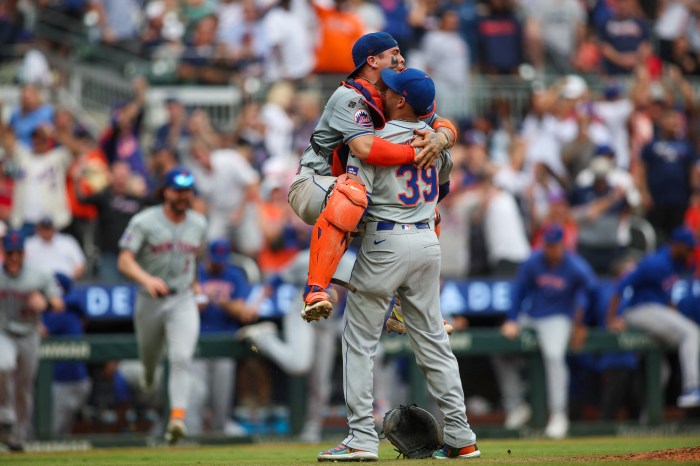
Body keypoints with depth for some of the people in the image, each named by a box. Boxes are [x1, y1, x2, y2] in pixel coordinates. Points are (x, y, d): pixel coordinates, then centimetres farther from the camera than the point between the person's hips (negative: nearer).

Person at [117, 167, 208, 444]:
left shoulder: (199, 224, 4)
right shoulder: (144, 222, -10)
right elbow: (124, 261, -18)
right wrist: (147, 279, -35)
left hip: (183, 301, 1)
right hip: (150, 302, -1)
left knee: (181, 359, -18)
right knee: (149, 355, 16)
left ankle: (177, 418, -27)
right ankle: (149, 374, 55)